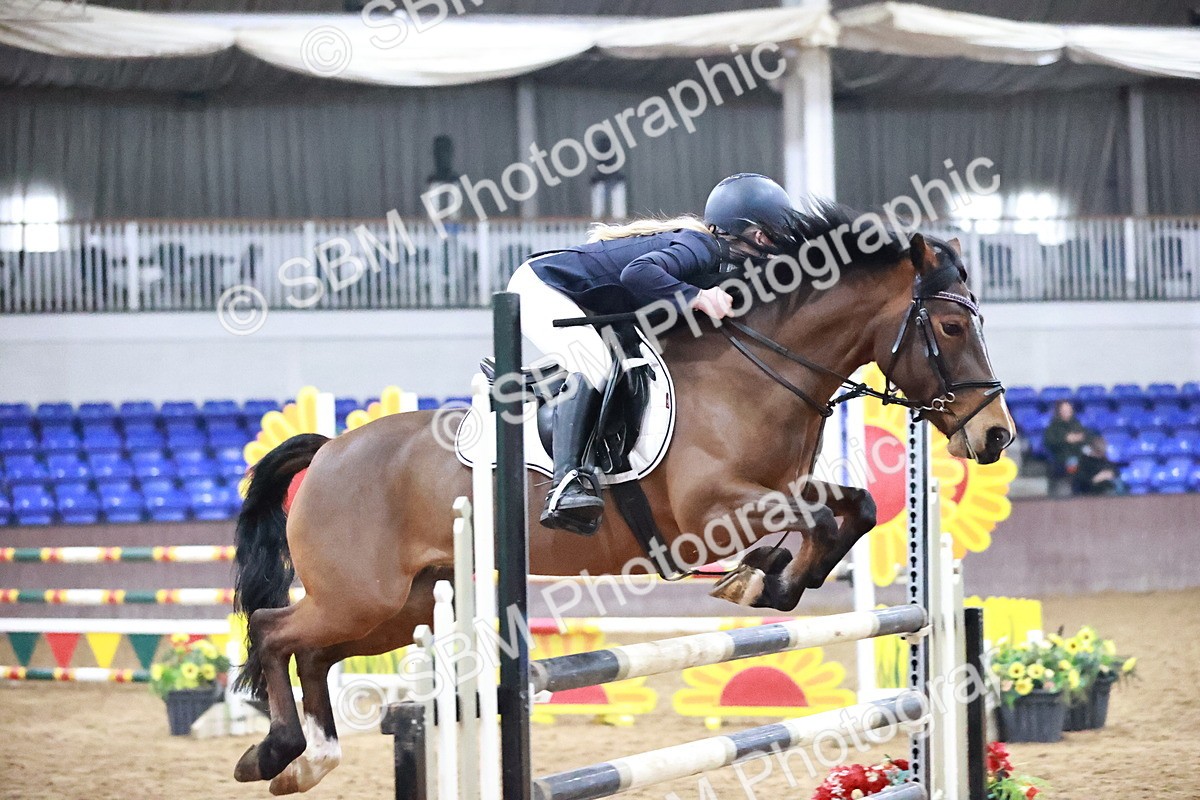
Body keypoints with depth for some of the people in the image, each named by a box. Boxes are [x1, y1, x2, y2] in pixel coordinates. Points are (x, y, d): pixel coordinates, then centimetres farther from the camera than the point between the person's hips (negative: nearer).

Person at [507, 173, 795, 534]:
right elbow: (637, 272, -39)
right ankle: (566, 484, -39)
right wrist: (696, 297, -42)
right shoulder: (701, 248, -23)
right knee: (592, 365, -28)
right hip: (541, 284, -10)